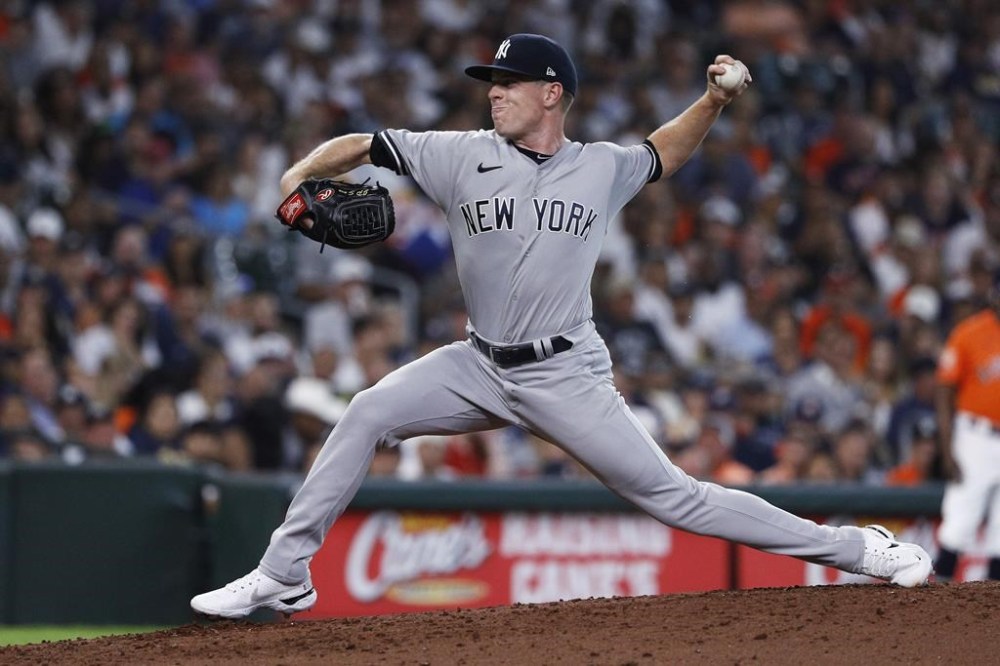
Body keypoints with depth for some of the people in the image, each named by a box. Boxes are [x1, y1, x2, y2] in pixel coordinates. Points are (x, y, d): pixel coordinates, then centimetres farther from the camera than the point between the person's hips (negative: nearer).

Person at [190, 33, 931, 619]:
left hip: (568, 377, -2)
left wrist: (713, 102, 3)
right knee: (367, 415, -15)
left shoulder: (602, 169, 0)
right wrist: (303, 172, -21)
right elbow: (362, 146, -1)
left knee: (673, 496, -6)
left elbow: (664, 154, 21)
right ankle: (284, 575, -6)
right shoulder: (463, 156, -2)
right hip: (480, 366, 2)